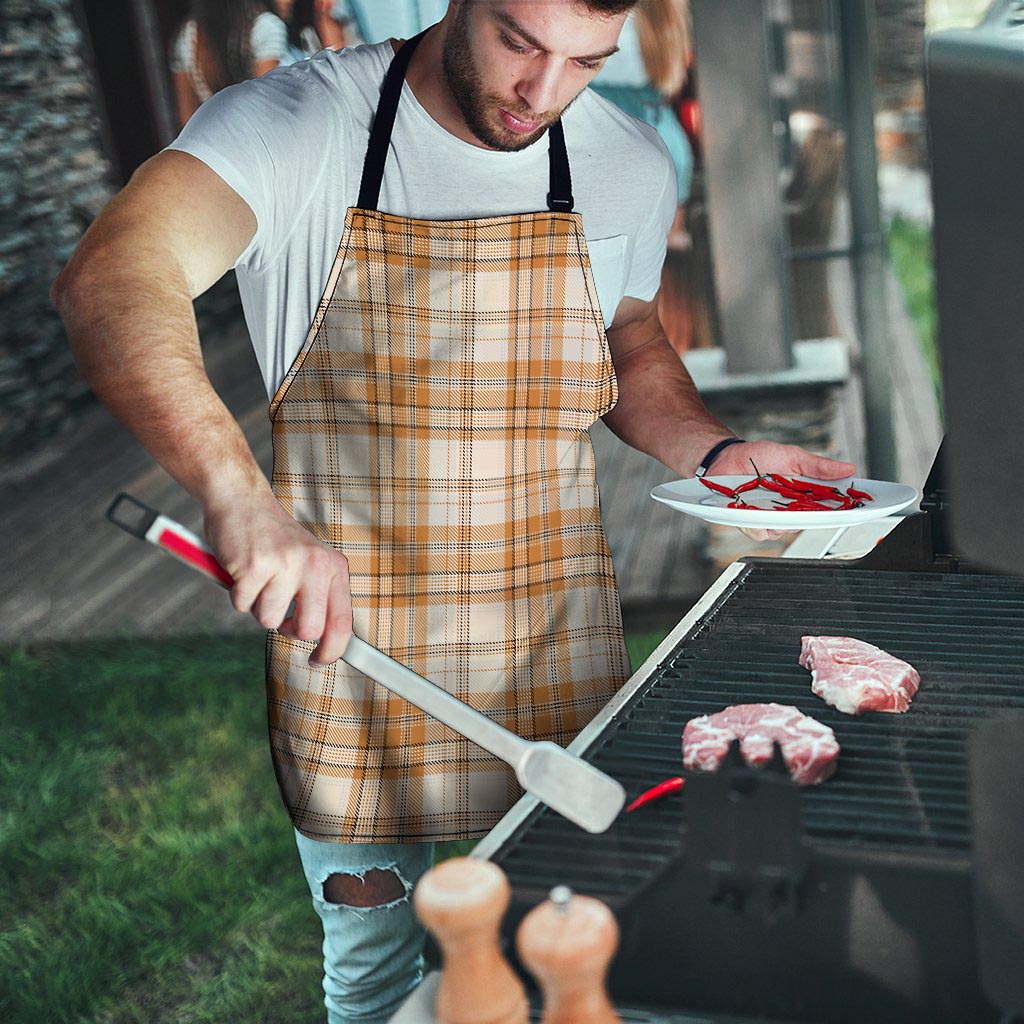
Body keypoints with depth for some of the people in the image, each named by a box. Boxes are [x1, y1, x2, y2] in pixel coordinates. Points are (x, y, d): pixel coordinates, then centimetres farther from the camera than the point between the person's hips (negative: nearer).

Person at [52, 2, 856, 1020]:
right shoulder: (295, 124, -14)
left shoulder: (630, 165, 0)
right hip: (342, 632, -2)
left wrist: (717, 452, -2)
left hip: (553, 647, 3)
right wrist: (239, 494, -47)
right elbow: (109, 280, -31)